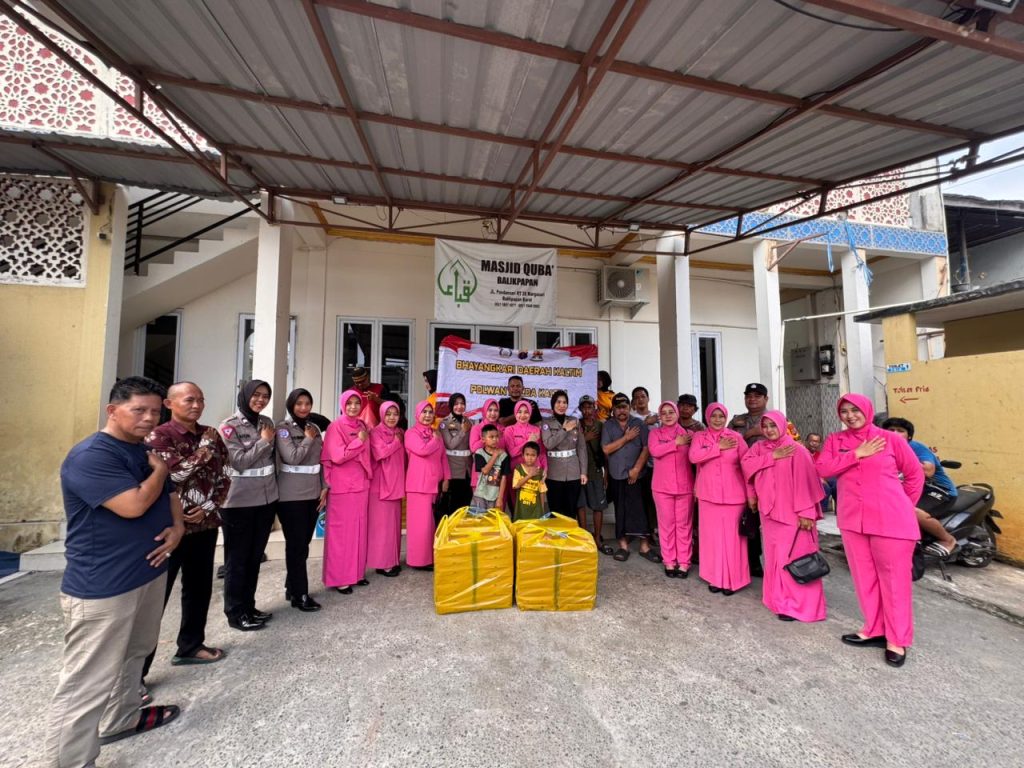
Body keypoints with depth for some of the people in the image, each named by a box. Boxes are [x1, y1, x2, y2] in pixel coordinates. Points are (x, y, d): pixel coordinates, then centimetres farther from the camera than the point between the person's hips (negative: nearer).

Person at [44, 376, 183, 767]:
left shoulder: (148, 450, 8)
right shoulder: (90, 455, -20)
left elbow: (170, 492, 17)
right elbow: (134, 505, -28)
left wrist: (178, 527, -1)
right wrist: (159, 469, -12)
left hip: (150, 573, 9)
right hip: (102, 587, -9)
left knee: (133, 656, 26)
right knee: (87, 684, 2)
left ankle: (123, 718, 44)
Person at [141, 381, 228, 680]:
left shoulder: (211, 435, 5)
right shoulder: (158, 437, -11)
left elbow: (223, 478, 7)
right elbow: (175, 474, -24)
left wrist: (209, 507, -6)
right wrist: (205, 448, -16)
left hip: (204, 525, 6)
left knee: (199, 589, 17)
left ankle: (190, 646, 36)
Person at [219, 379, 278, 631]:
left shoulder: (267, 422, 8)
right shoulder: (229, 426, -8)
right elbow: (240, 461, -15)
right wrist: (264, 441, -11)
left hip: (267, 499, 5)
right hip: (239, 503, -5)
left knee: (255, 557, 16)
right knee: (237, 559, 8)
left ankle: (249, 606, 30)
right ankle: (236, 613, 22)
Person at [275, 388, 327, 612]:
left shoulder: (314, 428, 10)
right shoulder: (283, 428, -6)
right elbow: (292, 458, -18)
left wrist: (324, 488, 7)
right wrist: (308, 439, -9)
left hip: (312, 494, 5)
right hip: (291, 496, -5)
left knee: (303, 543, 12)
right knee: (297, 545, 0)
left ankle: (292, 587, 29)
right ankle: (300, 595, 11)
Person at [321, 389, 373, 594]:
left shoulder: (362, 426, 10)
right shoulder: (336, 427, -8)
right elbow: (337, 456, -18)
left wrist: (369, 474, 10)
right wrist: (359, 441, -15)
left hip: (361, 484, 6)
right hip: (342, 486, -6)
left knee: (359, 529, 12)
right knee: (341, 531, 2)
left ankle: (356, 572, 24)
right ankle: (339, 578, 13)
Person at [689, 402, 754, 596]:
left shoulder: (736, 437, 0)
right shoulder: (699, 437, 4)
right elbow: (694, 457, -14)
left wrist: (751, 494, -5)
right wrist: (719, 447, -14)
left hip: (733, 495, -1)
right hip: (708, 495, 1)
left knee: (732, 537, 3)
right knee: (712, 536, 7)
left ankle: (732, 579, 17)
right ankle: (715, 578, 21)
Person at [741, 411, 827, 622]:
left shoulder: (796, 450, -10)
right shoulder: (759, 447, 7)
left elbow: (805, 482, -13)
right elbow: (746, 464, -8)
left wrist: (806, 512, -17)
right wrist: (772, 456, -15)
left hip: (791, 513, -6)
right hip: (769, 512, 6)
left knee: (793, 558, -1)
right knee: (775, 556, 14)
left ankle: (796, 604, 11)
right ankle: (779, 598, 28)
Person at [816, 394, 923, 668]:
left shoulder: (890, 439, 0)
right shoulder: (835, 440, 7)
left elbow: (915, 474, 7)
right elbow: (823, 469, -7)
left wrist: (903, 507, 7)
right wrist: (857, 454, -12)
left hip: (891, 520, -3)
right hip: (852, 519, 3)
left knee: (894, 578, 4)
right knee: (864, 577, 12)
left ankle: (897, 640, 19)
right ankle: (874, 630, 27)